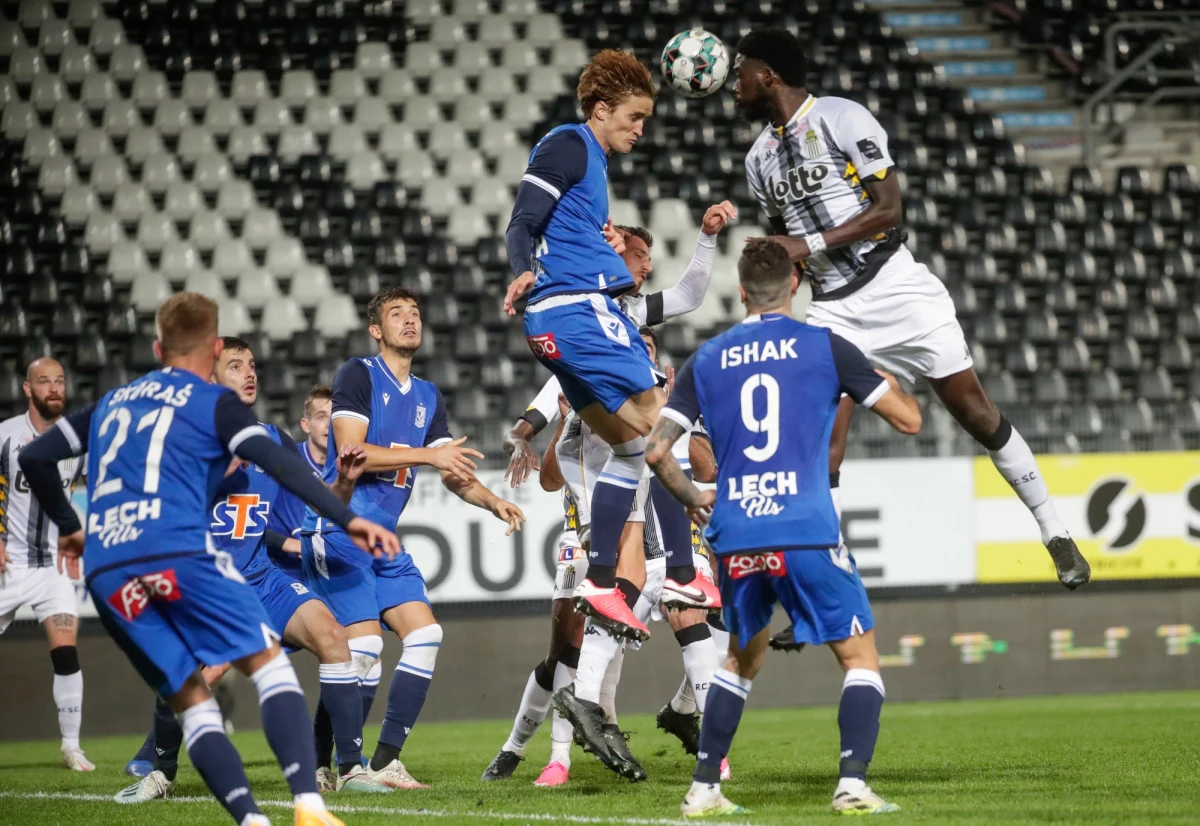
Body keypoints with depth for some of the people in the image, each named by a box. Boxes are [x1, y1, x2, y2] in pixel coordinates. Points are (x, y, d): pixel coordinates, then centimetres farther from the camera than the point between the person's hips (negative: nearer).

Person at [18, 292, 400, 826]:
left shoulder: (111, 403, 28)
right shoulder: (214, 402, 12)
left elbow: (35, 457, 30)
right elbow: (276, 463, -3)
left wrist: (67, 527, 42)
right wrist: (346, 519, -6)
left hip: (106, 574, 5)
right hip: (177, 551, -5)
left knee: (189, 698, 9)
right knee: (268, 661, -1)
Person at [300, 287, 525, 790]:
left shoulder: (428, 397, 17)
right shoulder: (358, 375, -6)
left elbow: (452, 472, 16)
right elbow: (350, 453, -17)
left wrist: (494, 502, -3)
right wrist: (427, 455, -20)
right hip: (338, 530, -8)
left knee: (425, 635, -3)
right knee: (364, 644, -16)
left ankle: (385, 761, 1)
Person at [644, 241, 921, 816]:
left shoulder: (706, 361, 10)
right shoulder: (824, 347, 2)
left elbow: (656, 450, 7)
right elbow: (909, 419, 6)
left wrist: (692, 500, 25)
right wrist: (887, 380, 28)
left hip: (735, 540, 4)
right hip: (807, 534, -4)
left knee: (743, 656, 24)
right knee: (861, 659, 7)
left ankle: (703, 789, 19)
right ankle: (853, 784, -10)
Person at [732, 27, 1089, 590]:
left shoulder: (841, 119, -8)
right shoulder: (760, 158, 13)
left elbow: (888, 208, -12)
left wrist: (810, 244, -16)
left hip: (896, 289, -5)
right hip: (832, 310, 5)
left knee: (976, 413, -3)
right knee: (821, 446, -7)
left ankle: (1055, 534, 10)